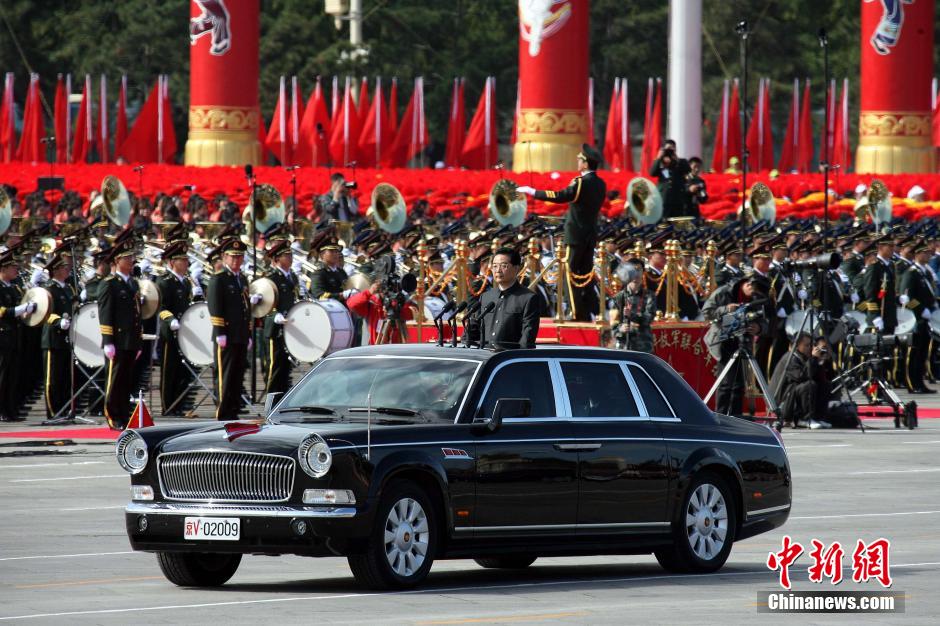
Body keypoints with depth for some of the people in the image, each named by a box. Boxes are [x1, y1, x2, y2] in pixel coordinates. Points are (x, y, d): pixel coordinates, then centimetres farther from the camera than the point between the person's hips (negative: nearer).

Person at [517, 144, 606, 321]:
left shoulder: (582, 183, -18)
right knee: (586, 273, 13)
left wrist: (532, 192, -17)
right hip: (591, 233, 8)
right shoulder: (601, 184, 8)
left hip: (576, 234, -8)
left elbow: (560, 196, -23)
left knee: (573, 273, -3)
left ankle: (579, 314, -5)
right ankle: (590, 310, 13)